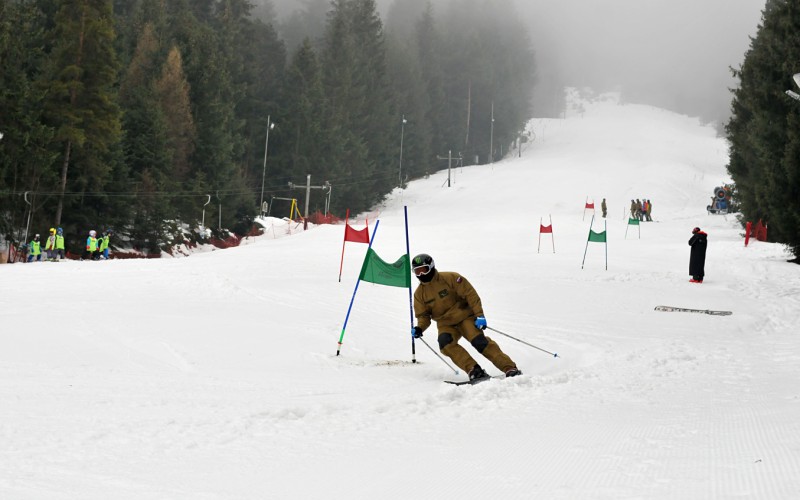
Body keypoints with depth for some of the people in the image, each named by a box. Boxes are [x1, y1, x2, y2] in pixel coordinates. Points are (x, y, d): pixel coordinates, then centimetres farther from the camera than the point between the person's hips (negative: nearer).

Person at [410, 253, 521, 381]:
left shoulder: (450, 278, -12)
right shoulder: (419, 294, 1)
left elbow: (470, 294, -12)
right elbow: (423, 315, 7)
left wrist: (479, 315, -19)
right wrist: (420, 328, -15)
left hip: (464, 316, -3)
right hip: (446, 325, 3)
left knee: (479, 341, -24)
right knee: (445, 343, -28)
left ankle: (510, 369, -22)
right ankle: (473, 370, -31)